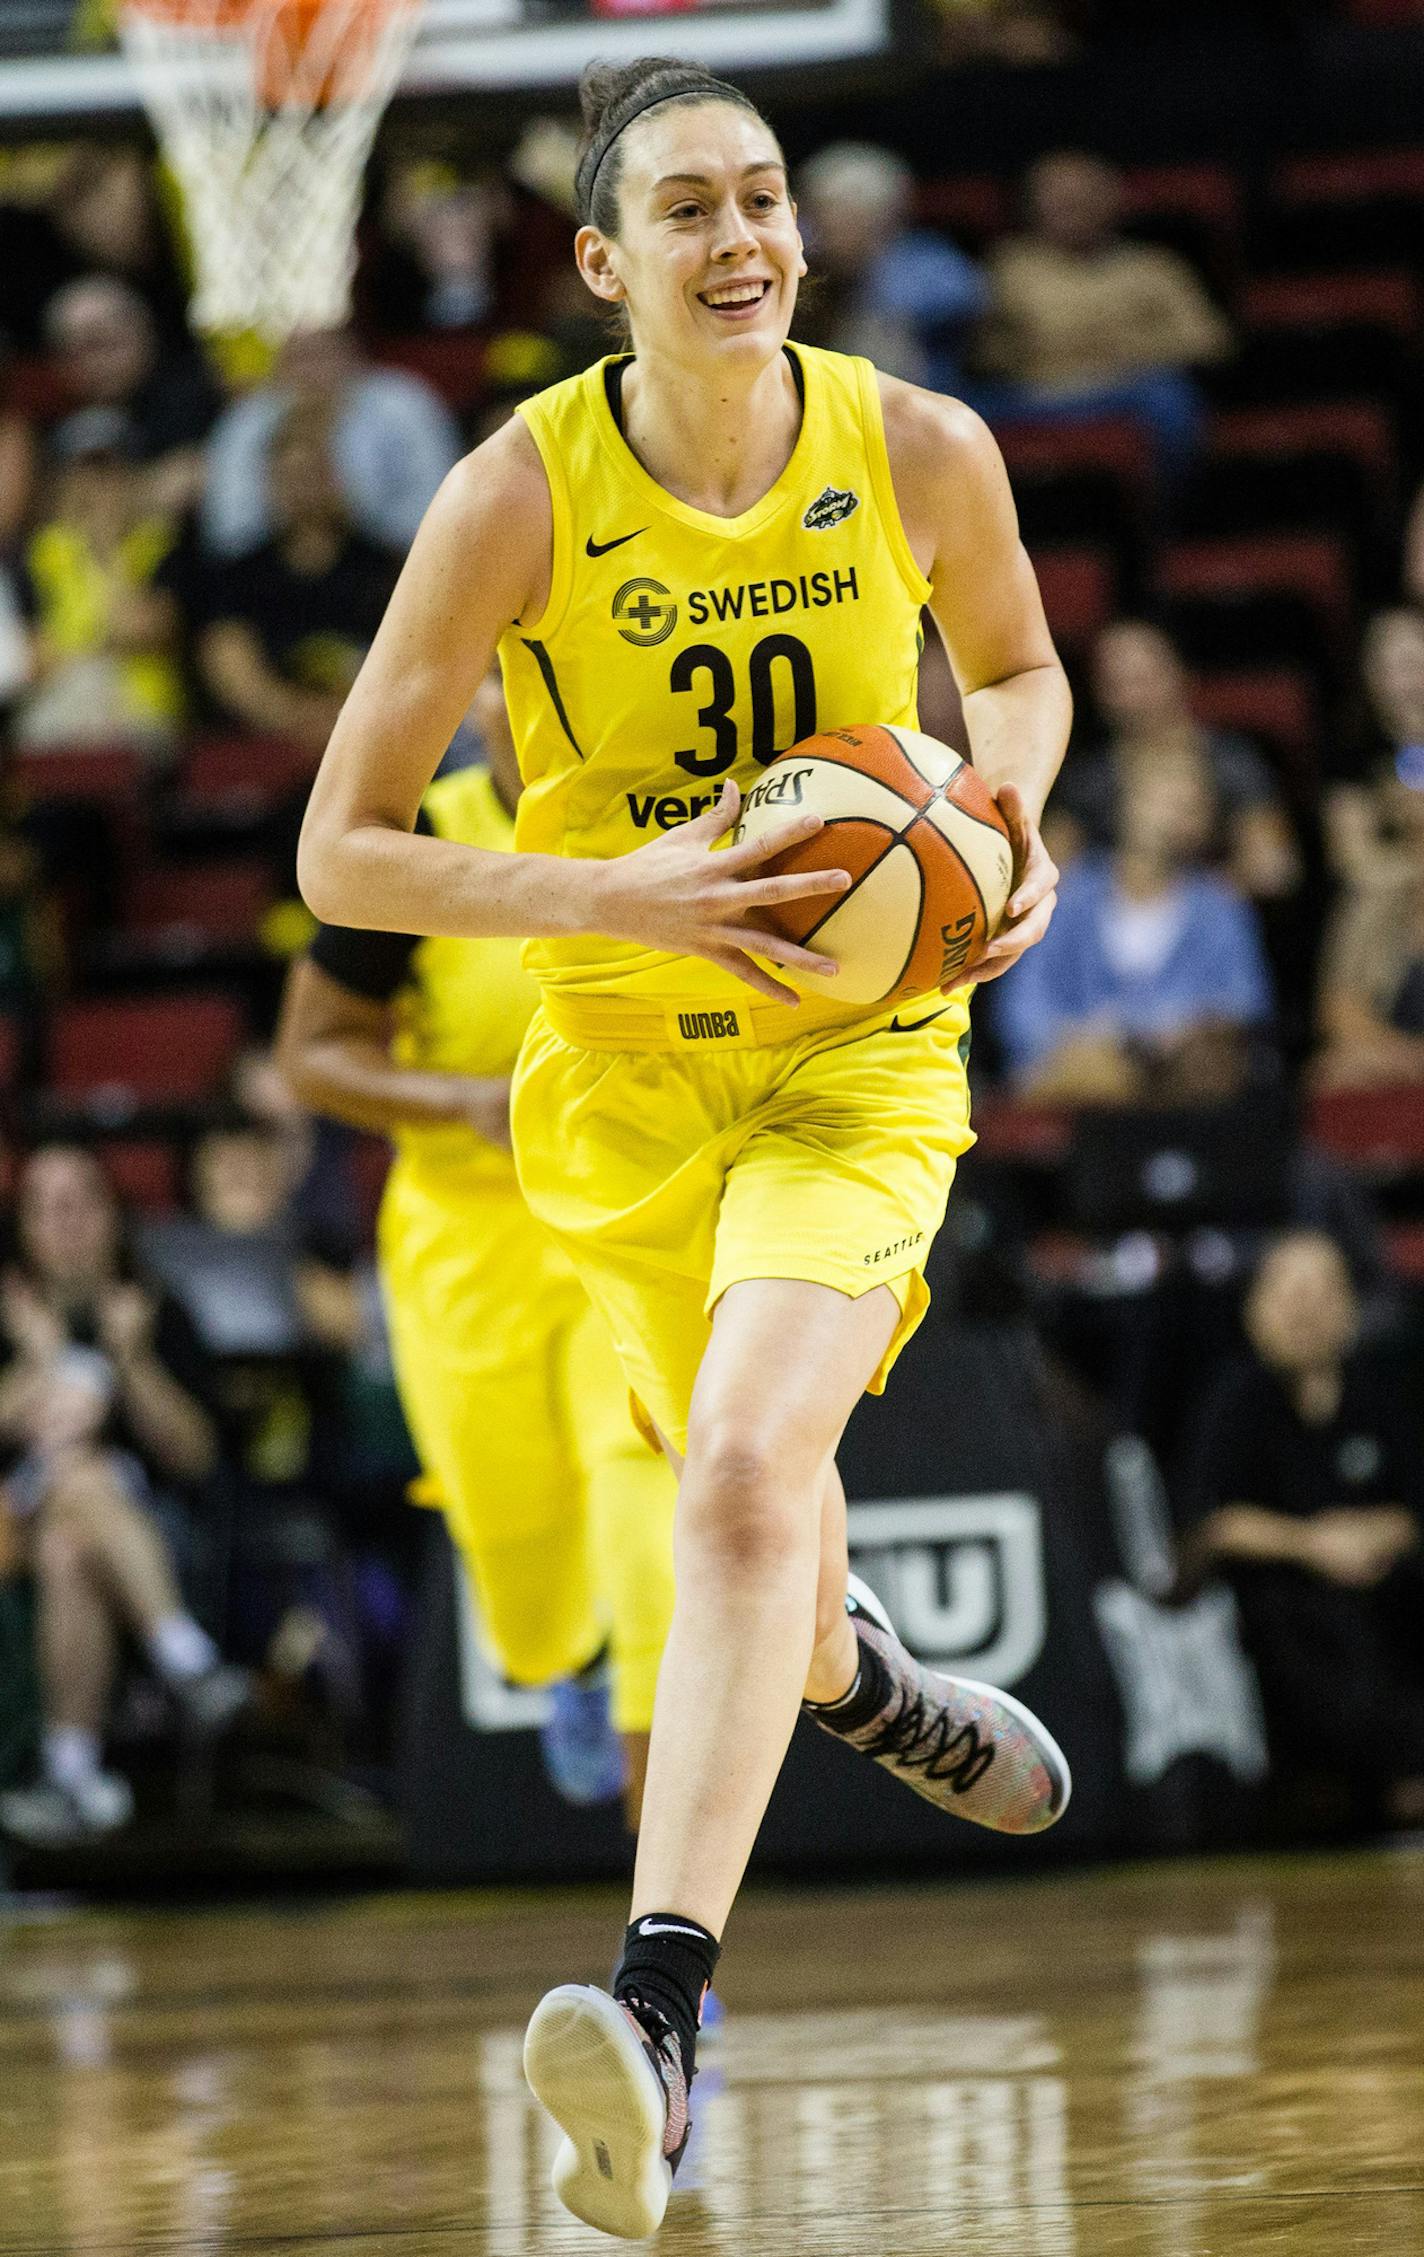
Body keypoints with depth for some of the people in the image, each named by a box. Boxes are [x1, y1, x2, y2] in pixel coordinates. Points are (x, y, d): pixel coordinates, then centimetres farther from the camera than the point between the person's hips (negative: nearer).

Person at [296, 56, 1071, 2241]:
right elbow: (340, 852, -14)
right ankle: (860, 1678, 59)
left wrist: (1013, 801, -10)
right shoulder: (518, 497, -16)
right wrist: (617, 896, -27)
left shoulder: (921, 453, -10)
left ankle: (661, 2013, -31)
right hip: (621, 1067, 2)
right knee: (749, 1476, 20)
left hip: (860, 1051, -1)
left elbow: (1019, 667, 13)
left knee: (744, 1471, -24)